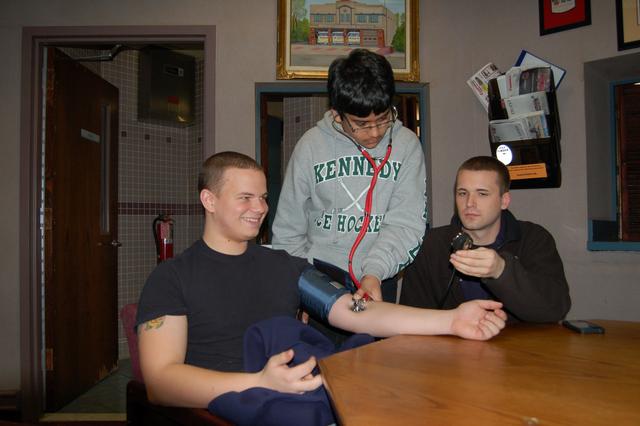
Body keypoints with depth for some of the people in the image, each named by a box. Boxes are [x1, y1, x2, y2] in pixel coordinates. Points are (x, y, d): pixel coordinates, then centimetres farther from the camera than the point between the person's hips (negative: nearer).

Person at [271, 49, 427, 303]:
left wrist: (375, 271, -24)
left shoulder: (406, 145, -7)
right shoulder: (312, 145, -5)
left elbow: (406, 223, -10)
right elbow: (287, 231, 1)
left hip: (379, 284, 0)